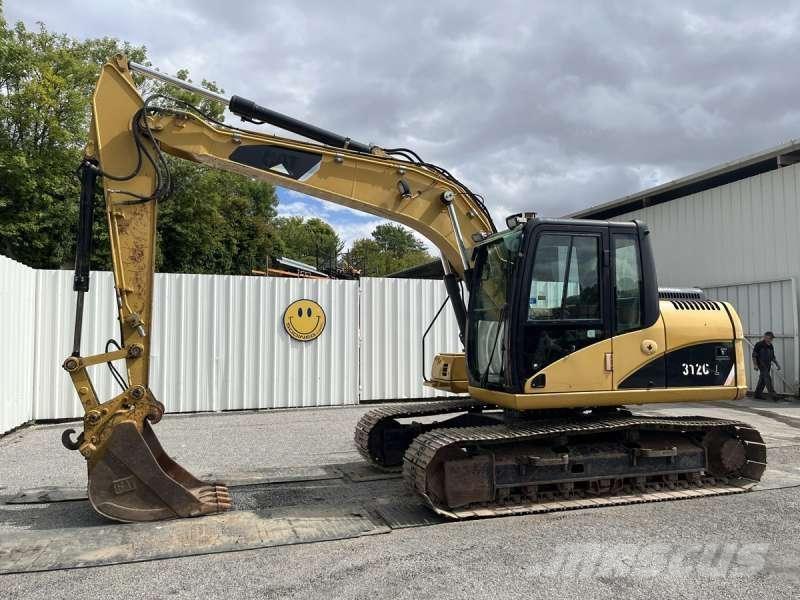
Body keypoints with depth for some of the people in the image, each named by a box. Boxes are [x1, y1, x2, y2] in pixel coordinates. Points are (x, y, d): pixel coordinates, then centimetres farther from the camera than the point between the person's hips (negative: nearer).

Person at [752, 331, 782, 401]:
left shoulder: (770, 346, 13)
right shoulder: (759, 345, -10)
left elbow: (772, 357, 22)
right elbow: (754, 355, -11)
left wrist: (777, 364, 14)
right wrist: (755, 364, -18)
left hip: (768, 365, 8)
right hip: (761, 365, -8)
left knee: (762, 379, 10)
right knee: (767, 379, -14)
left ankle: (757, 394, 17)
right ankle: (772, 394, -17)